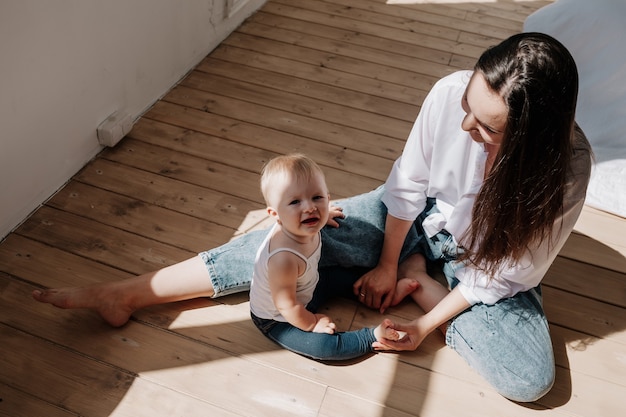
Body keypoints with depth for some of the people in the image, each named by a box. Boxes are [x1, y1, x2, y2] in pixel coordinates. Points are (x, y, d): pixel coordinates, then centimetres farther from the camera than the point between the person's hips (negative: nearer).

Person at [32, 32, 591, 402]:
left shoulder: (566, 167, -32)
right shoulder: (451, 94, -30)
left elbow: (510, 270, -20)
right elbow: (408, 183, -14)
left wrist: (427, 325, -18)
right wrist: (385, 264, -4)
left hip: (486, 261, 0)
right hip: (421, 216, 1)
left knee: (531, 379, -22)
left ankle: (421, 284, -4)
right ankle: (128, 294, -10)